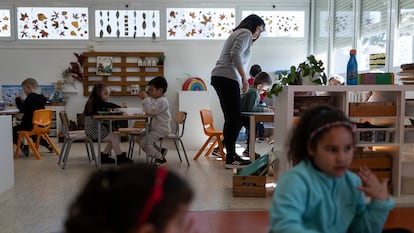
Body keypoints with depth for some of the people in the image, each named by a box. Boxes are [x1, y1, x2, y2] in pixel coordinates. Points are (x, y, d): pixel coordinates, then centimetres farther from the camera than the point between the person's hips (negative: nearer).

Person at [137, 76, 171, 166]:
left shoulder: (162, 101, -18)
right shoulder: (157, 100, 15)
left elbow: (150, 110, -28)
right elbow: (148, 111, 16)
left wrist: (146, 98, -19)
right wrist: (144, 99, 6)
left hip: (161, 130, -11)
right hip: (155, 128, 11)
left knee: (144, 142, -17)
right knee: (141, 140, 14)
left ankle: (160, 158, -4)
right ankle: (160, 150, 15)